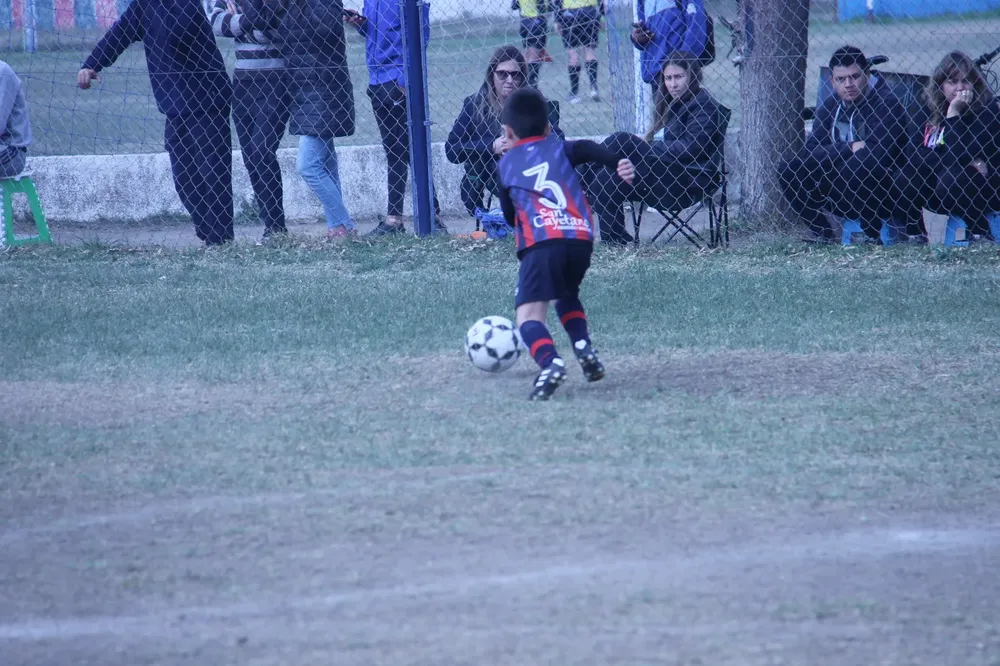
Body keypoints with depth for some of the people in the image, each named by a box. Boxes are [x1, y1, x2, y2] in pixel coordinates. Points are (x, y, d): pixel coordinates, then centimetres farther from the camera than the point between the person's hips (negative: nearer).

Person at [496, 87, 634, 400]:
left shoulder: (507, 164, 22)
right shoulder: (560, 148, 23)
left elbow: (509, 216, 27)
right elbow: (588, 150, 1)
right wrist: (618, 163, -16)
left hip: (539, 242, -3)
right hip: (581, 239, 3)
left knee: (529, 315, -11)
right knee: (566, 295, 31)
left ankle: (550, 363, -38)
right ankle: (584, 348, 10)